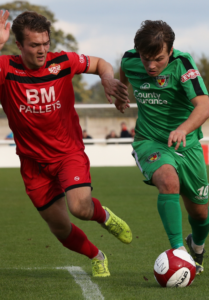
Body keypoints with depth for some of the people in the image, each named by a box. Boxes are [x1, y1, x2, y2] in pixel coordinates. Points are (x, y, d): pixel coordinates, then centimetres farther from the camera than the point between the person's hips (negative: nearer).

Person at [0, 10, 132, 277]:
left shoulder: (62, 62, -10)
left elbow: (99, 63, 7)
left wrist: (108, 80, -13)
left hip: (68, 152, -1)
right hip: (34, 162, 1)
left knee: (80, 207, -26)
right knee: (59, 227, 9)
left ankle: (103, 215, 12)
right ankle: (97, 257, 38)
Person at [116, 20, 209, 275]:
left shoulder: (182, 64, -23)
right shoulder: (130, 60, -10)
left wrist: (184, 128, -54)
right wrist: (119, 94, 32)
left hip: (186, 145, 0)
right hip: (150, 142, 0)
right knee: (168, 180, -34)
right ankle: (178, 250, -32)